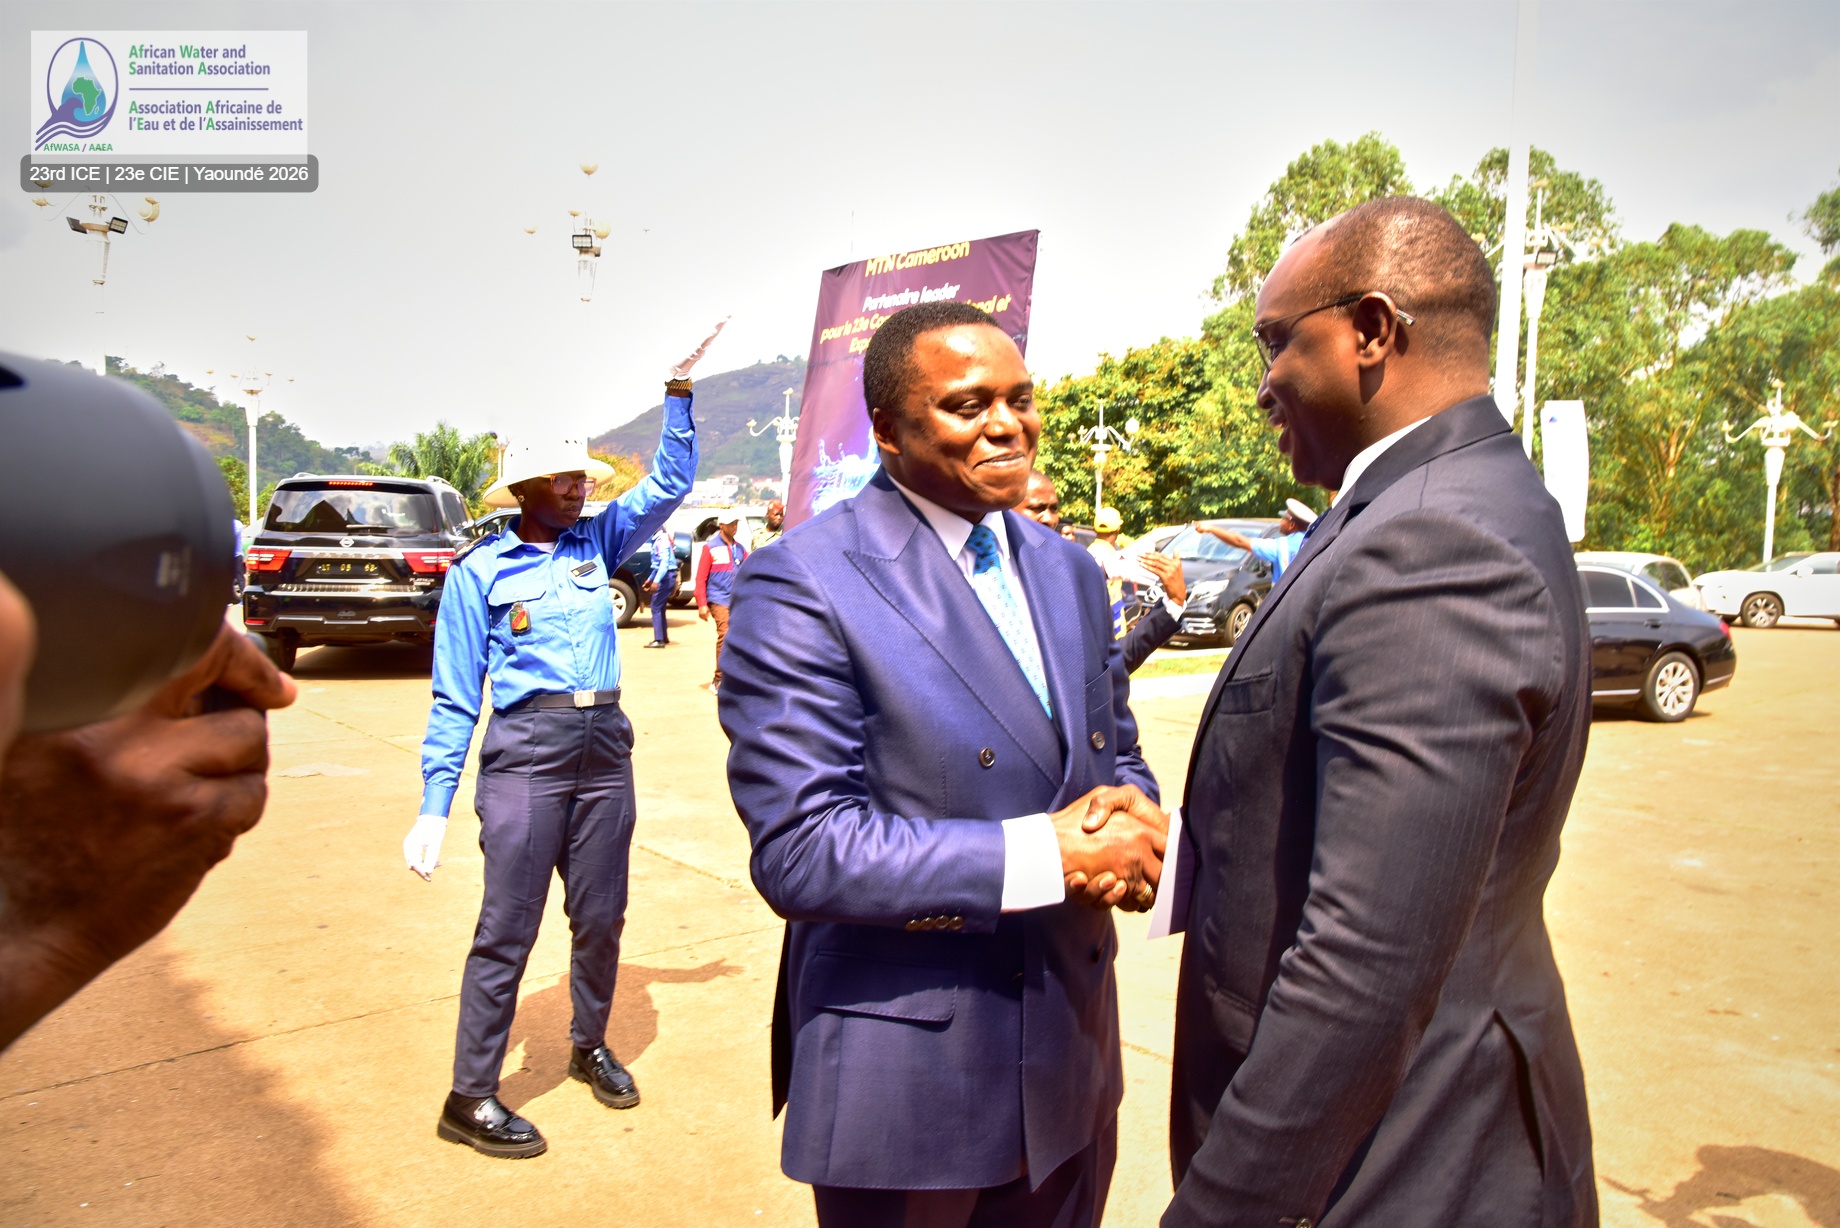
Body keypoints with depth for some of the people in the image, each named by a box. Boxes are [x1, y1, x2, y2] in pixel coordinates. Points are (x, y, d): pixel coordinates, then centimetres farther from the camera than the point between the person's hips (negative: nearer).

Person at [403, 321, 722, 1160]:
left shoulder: (596, 541, 9)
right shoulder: (478, 573, -1)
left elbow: (668, 485, 6)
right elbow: (454, 699, -1)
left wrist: (679, 392, -4)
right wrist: (434, 806, -5)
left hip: (605, 745, 4)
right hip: (524, 751, -4)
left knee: (601, 915, 14)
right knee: (507, 928, 0)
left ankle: (590, 1047, 36)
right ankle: (469, 1100, 15)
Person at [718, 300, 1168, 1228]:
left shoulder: (1068, 570, 6)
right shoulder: (801, 586, -17)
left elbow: (1115, 753, 12)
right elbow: (799, 851, -22)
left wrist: (1128, 813, -12)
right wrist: (1047, 854, -25)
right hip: (906, 1079, -6)